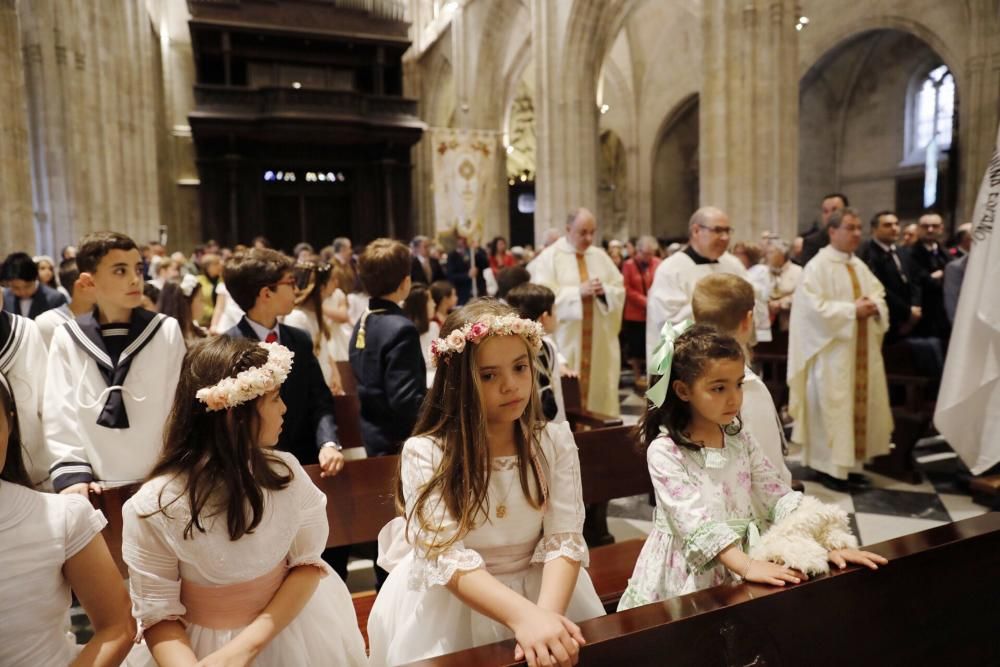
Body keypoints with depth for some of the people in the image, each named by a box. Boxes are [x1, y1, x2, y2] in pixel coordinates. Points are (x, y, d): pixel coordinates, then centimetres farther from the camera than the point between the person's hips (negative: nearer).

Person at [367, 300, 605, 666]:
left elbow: (564, 540, -9)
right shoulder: (425, 453, -13)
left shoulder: (555, 442, -4)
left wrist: (546, 613, -27)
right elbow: (446, 557, -19)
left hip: (543, 589, 2)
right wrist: (524, 616, -32)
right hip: (449, 604, -1)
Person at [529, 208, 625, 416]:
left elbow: (620, 290, 11)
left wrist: (605, 290, -11)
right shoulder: (549, 257, -3)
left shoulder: (600, 256, 13)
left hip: (600, 341, 5)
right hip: (566, 340, -5)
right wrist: (578, 291, -19)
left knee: (600, 388, 8)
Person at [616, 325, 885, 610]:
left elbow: (781, 498, 0)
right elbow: (694, 519, -23)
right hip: (688, 573, -5)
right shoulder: (664, 451, -15)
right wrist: (747, 566, -32)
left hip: (743, 556, 5)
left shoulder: (741, 441, 3)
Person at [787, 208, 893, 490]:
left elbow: (879, 293, 16)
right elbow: (815, 306, -20)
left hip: (861, 351, 9)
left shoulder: (859, 266, 14)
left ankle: (845, 461, 21)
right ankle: (828, 465, 5)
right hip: (832, 353, -8)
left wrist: (874, 305, -6)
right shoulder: (817, 266, -12)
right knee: (833, 406, -4)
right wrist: (852, 310, -19)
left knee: (859, 403, 11)